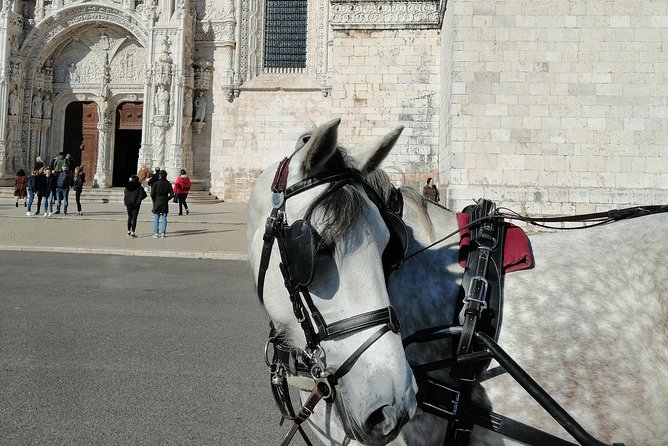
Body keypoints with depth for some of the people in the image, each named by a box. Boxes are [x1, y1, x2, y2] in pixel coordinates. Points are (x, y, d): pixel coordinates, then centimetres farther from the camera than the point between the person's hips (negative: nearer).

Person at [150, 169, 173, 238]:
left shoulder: (156, 183, -8)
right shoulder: (168, 184, -1)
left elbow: (152, 194, -9)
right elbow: (171, 194, -1)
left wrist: (154, 200, 6)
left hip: (157, 202, -2)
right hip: (165, 204, 2)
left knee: (156, 219, 5)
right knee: (164, 218, 7)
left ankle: (156, 233, 2)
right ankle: (163, 233, 6)